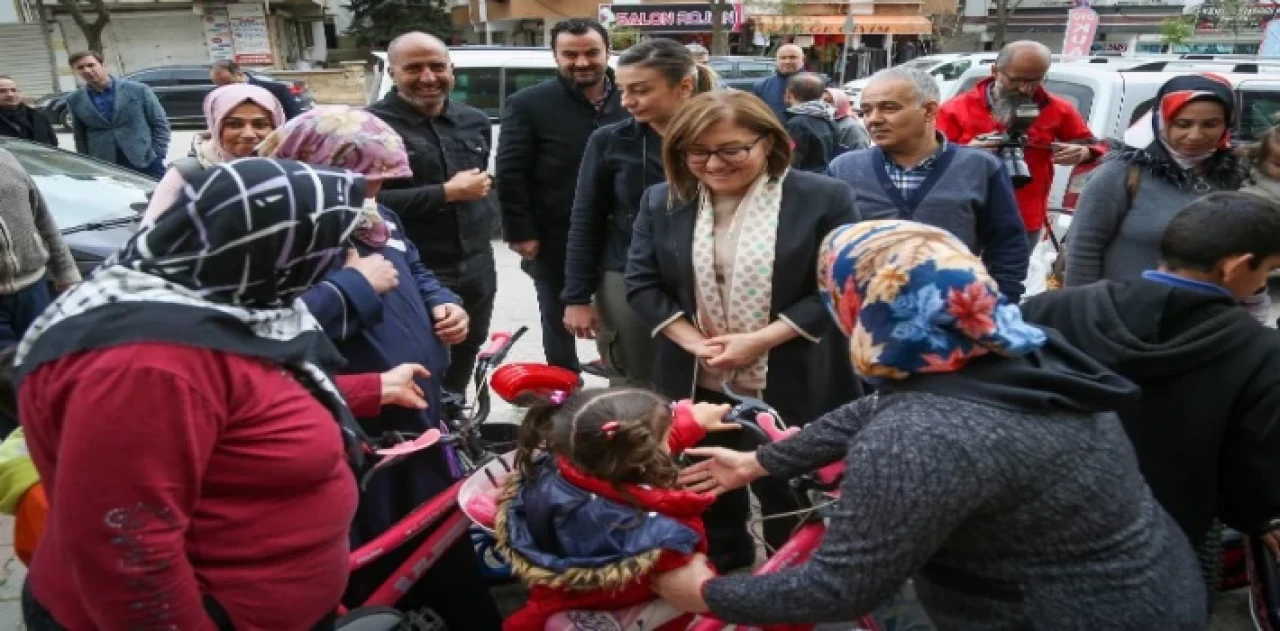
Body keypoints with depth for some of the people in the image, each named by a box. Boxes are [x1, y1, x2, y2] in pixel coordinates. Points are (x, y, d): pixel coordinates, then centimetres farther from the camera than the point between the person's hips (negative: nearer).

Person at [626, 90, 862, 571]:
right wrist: (694, 341, -13)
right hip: (696, 384, 4)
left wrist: (760, 340, -18)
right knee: (708, 497, 19)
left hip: (792, 386, -3)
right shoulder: (662, 202, 1)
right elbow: (642, 282, 2)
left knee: (790, 503, 13)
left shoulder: (823, 198, -9)